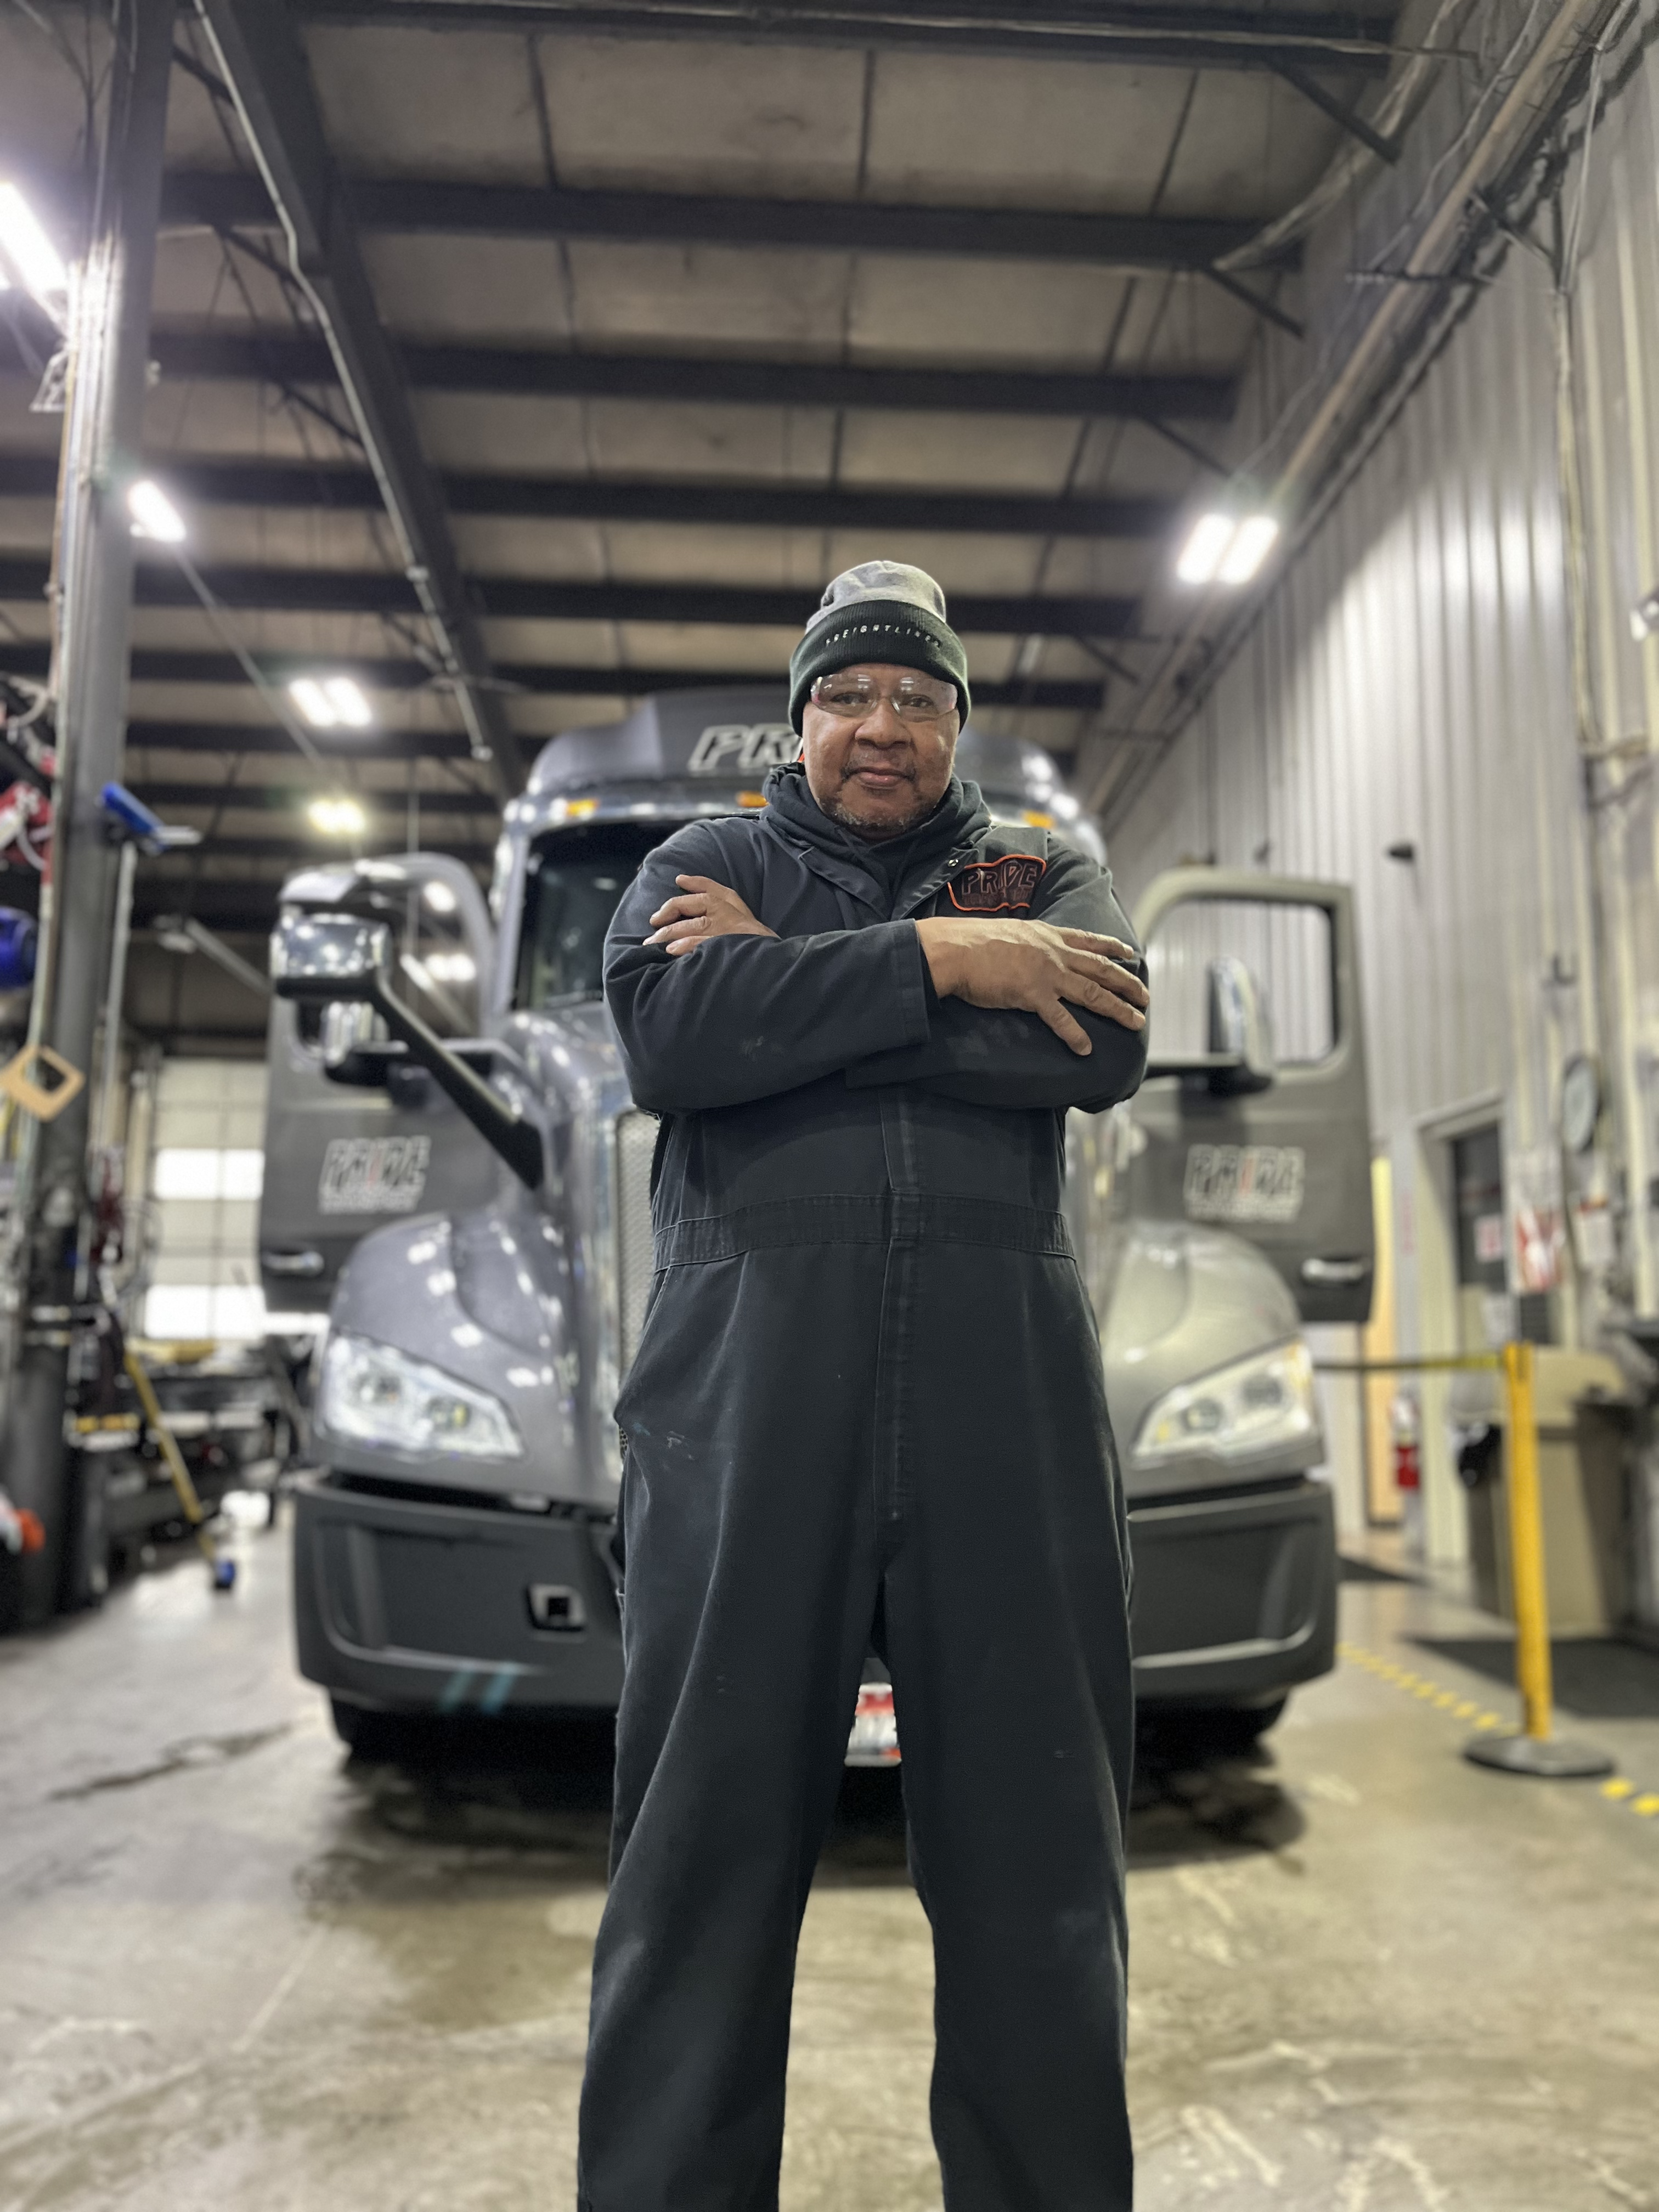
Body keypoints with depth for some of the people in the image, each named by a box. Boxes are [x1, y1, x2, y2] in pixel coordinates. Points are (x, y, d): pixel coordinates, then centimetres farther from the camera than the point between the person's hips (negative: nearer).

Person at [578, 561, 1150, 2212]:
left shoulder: (1045, 877, 19)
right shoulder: (706, 867, 17)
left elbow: (1106, 1045, -4)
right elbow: (669, 1035, -6)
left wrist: (794, 983, -5)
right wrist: (935, 960, -9)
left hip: (1003, 1391, 2)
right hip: (747, 1380, -1)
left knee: (1036, 1853, 9)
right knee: (706, 1843, 5)